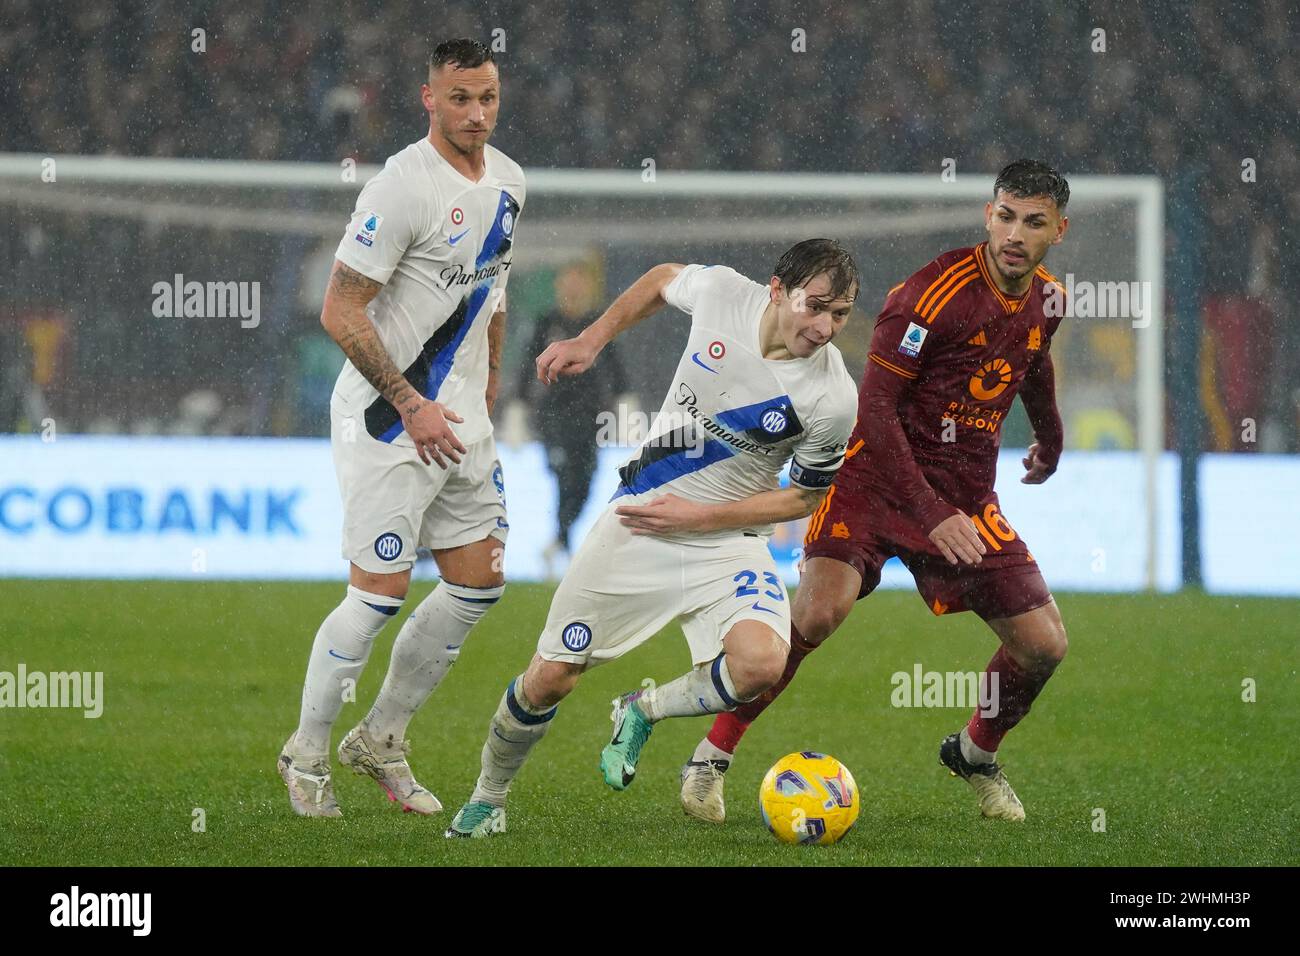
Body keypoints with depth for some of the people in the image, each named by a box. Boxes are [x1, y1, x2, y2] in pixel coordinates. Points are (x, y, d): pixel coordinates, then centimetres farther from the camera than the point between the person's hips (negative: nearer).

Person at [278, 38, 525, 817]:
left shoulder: (507, 181, 7)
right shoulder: (402, 188, -19)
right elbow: (340, 313, -19)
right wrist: (411, 405, -19)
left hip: (461, 416, 8)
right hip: (387, 419, -8)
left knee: (480, 583, 8)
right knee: (381, 592, -9)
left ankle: (381, 740, 21)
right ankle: (308, 753, 8)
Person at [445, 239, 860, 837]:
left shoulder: (832, 400, -21)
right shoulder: (722, 292, -15)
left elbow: (803, 497, -6)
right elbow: (663, 279, 10)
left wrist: (696, 516, -13)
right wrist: (591, 340, 6)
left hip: (725, 541, -2)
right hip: (635, 522, 2)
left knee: (761, 663, -29)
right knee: (550, 679, 2)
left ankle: (641, 713, 1)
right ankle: (488, 798, 30)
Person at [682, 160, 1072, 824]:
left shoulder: (1043, 300, 5)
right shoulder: (936, 291, -18)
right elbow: (875, 403, -20)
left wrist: (1050, 439, 46)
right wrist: (931, 515, -26)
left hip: (965, 496, 6)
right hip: (879, 476, -6)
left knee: (1044, 645, -1)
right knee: (820, 608, -28)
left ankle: (975, 754, 30)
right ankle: (712, 756, -12)